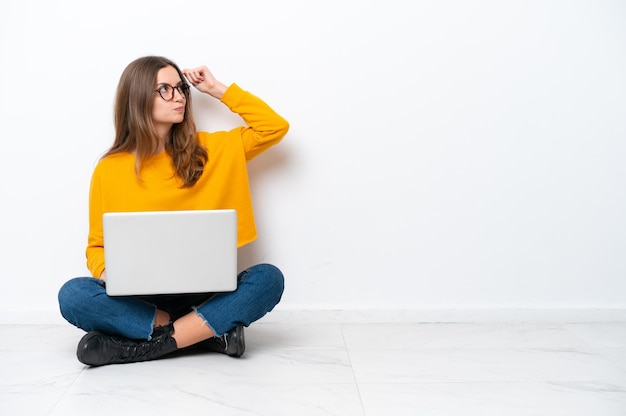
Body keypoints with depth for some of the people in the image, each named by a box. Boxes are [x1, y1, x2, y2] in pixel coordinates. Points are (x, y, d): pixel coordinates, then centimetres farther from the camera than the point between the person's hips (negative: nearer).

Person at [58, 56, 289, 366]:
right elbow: (97, 246, 8)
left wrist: (218, 90, 5)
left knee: (269, 277, -26)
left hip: (201, 295, 1)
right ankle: (211, 332, -23)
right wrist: (108, 272, -15)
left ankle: (153, 343, -25)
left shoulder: (208, 150, 7)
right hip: (137, 298, 0)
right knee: (72, 295, -28)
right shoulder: (109, 169, 3)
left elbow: (275, 128, 6)